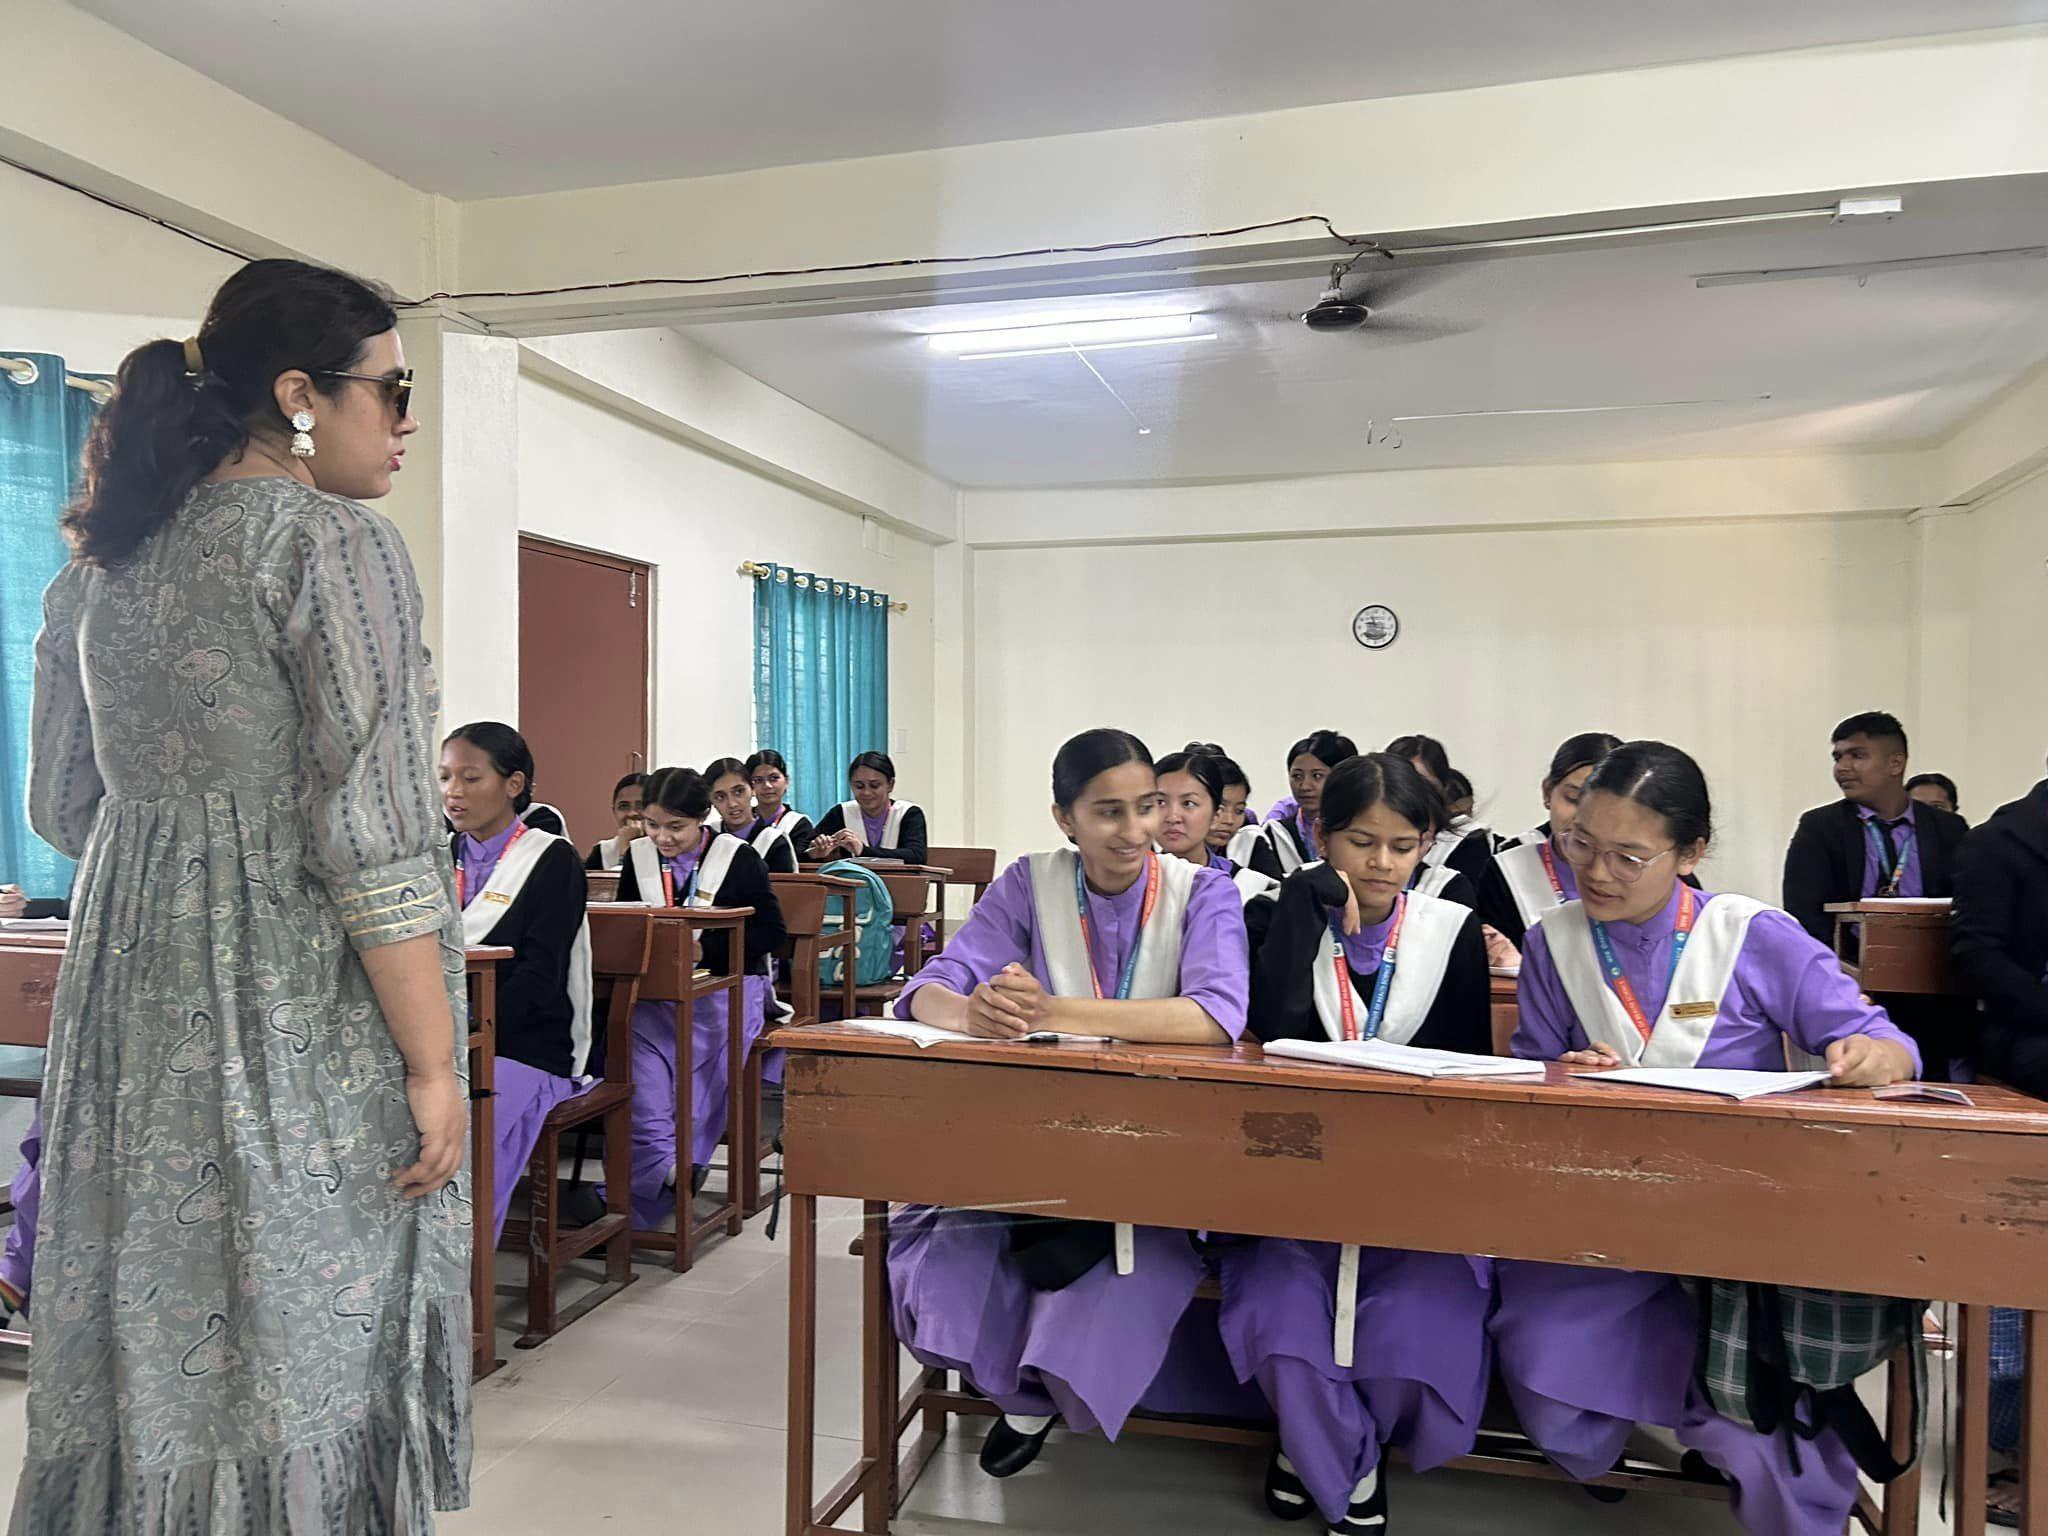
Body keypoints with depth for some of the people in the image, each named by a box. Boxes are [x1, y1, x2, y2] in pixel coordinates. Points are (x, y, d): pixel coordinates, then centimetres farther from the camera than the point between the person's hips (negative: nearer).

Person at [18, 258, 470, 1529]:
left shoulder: (103, 561, 13)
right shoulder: (332, 541, -11)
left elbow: (65, 809, 18)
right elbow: (373, 832, -17)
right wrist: (434, 1063, -14)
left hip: (134, 997, 8)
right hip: (299, 1006, -7)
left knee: (150, 1338, 16)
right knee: (302, 1343, 3)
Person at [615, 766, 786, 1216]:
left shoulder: (738, 857, -2)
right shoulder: (638, 859, 10)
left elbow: (772, 932, -4)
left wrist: (703, 946, -14)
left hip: (728, 986, -3)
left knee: (707, 1055, -26)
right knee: (636, 1046, -26)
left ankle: (650, 1175, -19)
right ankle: (664, 1161, -29)